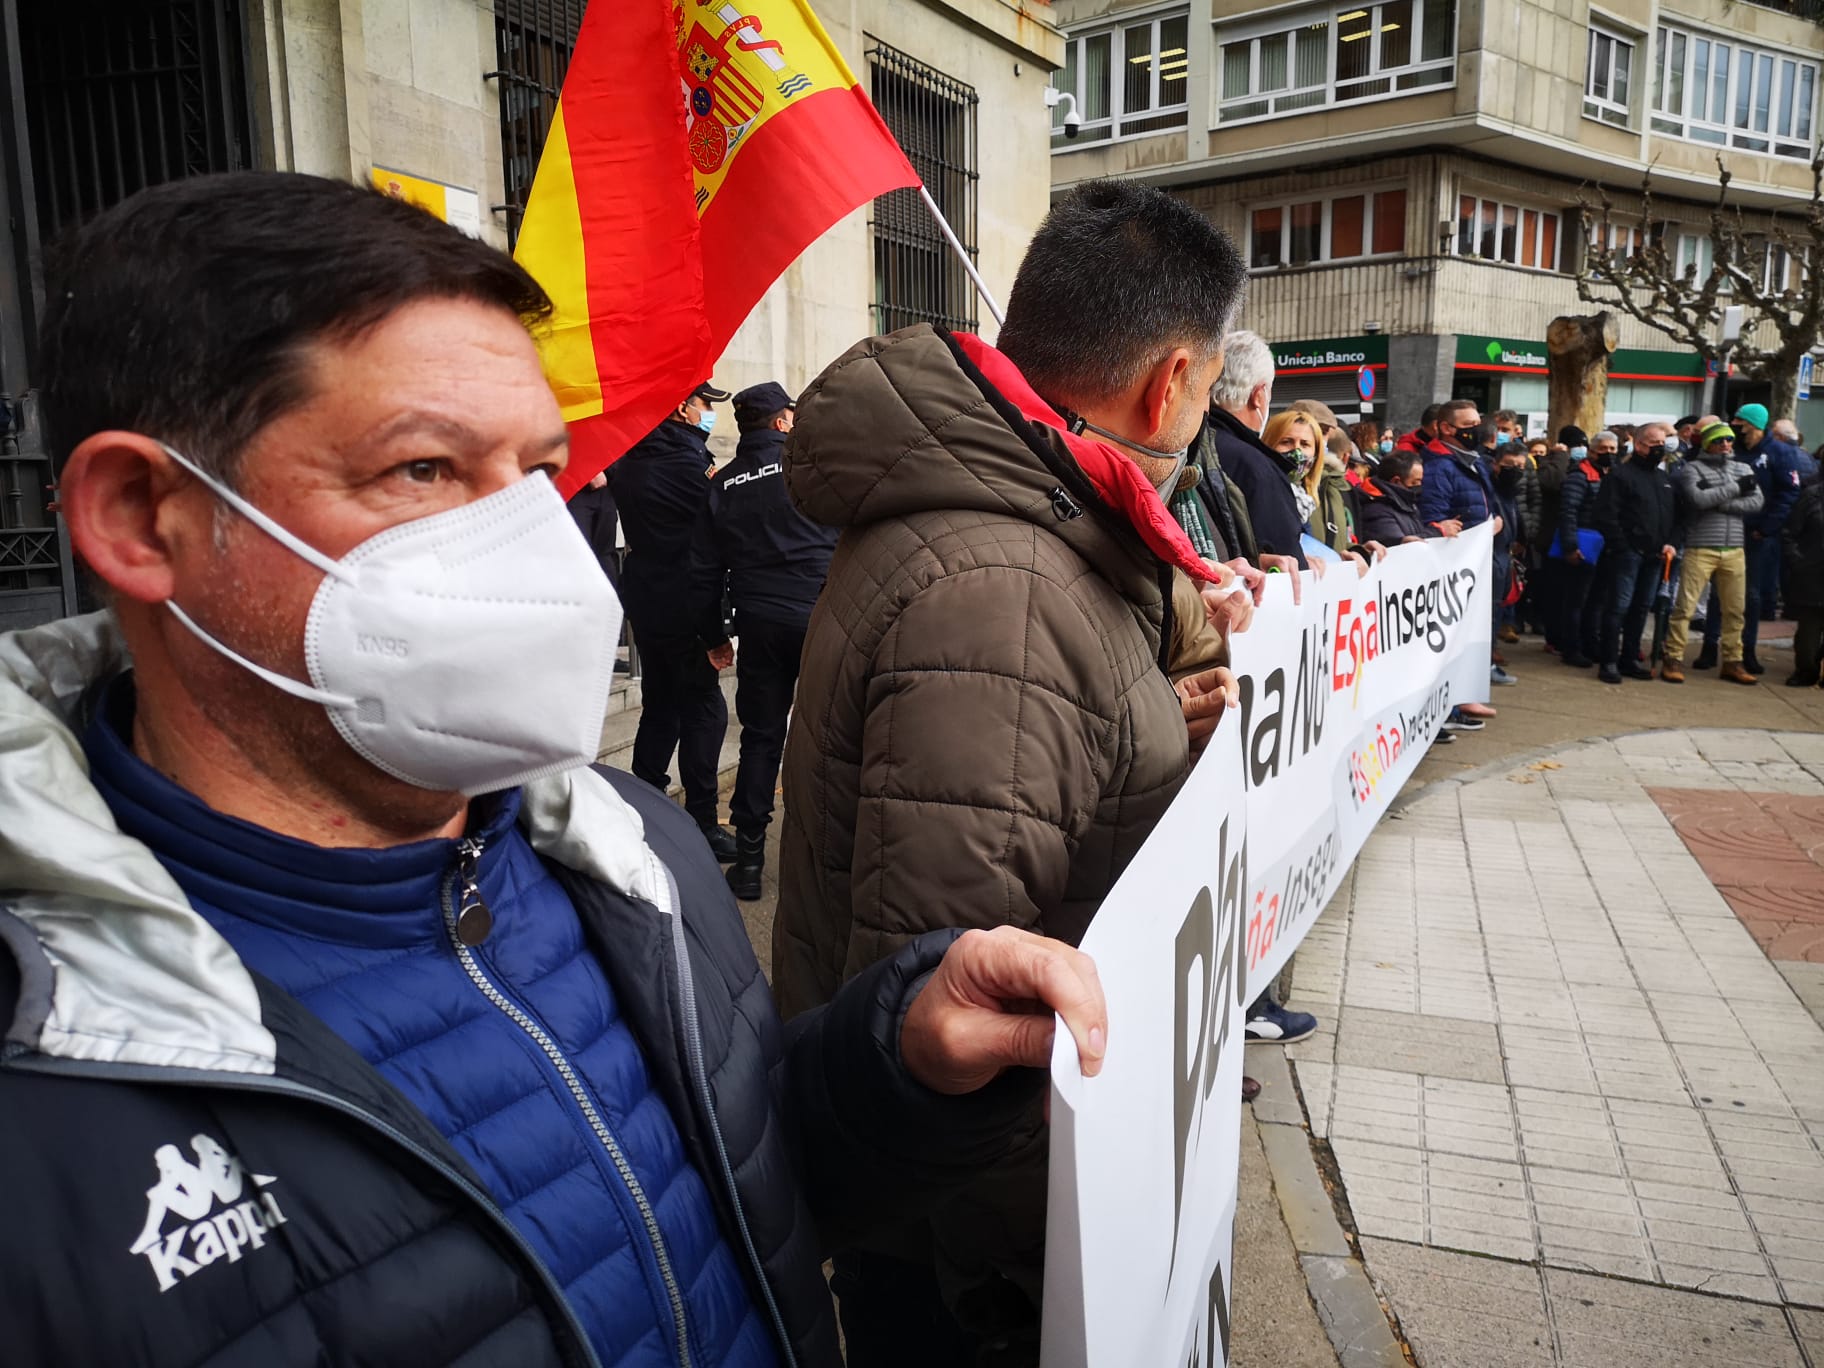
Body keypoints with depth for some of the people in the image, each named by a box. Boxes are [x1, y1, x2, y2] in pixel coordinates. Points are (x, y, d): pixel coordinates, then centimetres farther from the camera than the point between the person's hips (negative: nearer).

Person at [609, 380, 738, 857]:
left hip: (643, 601, 8)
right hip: (685, 605, -8)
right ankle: (702, 824, 2)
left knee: (659, 705, 18)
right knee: (703, 711, -1)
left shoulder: (627, 461, 5)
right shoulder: (689, 464, -18)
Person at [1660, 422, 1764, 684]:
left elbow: (1756, 503, 0)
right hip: (1700, 549, -5)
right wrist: (1735, 488, -10)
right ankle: (1673, 659, 1)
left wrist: (1718, 501, -11)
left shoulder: (1743, 470, 14)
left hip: (1735, 550, 5)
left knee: (1734, 610, 8)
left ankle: (1732, 662, 18)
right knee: (1685, 606, -6)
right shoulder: (1692, 469, 1)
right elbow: (1698, 499, -16)